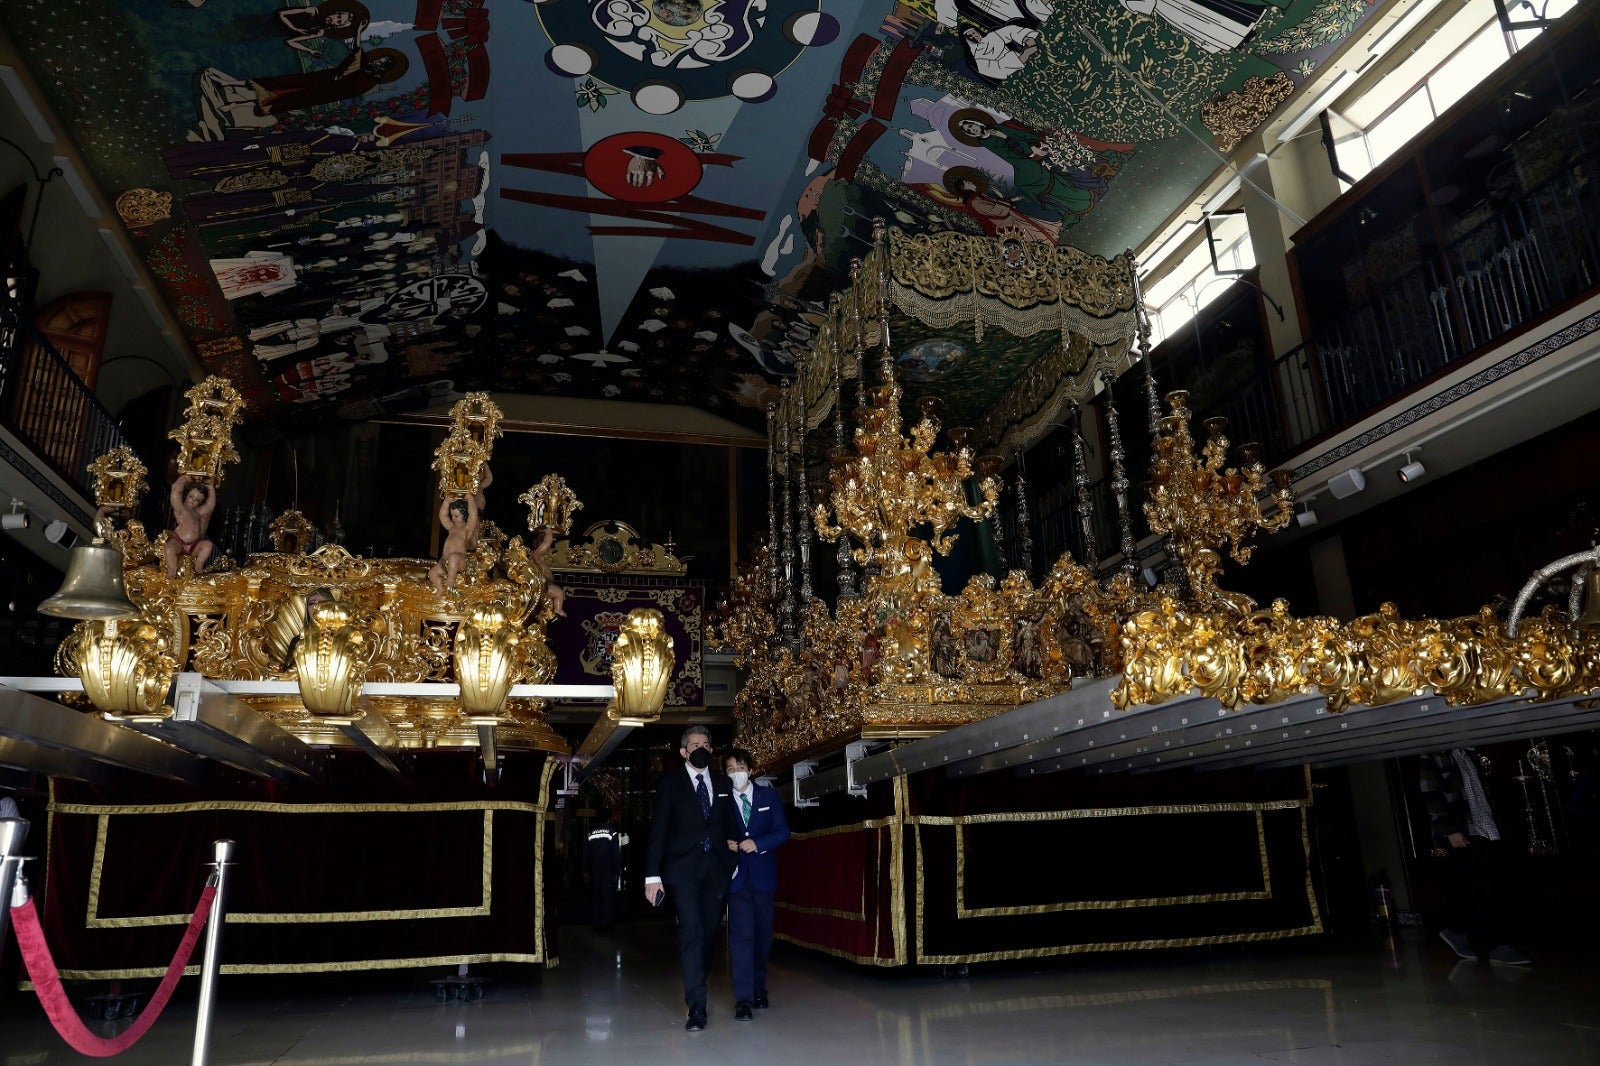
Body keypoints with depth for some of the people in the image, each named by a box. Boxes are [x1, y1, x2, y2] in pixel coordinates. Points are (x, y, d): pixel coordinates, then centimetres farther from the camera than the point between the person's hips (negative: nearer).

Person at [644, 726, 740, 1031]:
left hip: (716, 869, 4)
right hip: (683, 869, -3)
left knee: (709, 933, 7)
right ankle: (696, 1008, -8)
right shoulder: (671, 782, 2)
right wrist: (652, 875, -9)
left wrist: (734, 863, 7)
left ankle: (695, 986, 28)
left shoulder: (723, 784, 12)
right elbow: (658, 830, -2)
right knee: (691, 934, -10)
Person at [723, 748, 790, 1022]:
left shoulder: (769, 796, 4)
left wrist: (757, 843, -16)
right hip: (736, 875, -2)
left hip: (763, 875, 2)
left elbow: (783, 832, -2)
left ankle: (759, 987, 32)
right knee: (740, 934, -11)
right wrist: (726, 845, -16)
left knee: (763, 934, 12)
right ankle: (744, 999, -9)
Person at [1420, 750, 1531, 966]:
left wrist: (1493, 822, 10)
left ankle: (1456, 932, 20)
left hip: (1483, 830, 7)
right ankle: (1496, 947, -1)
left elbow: (1479, 791, 20)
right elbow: (1431, 798, -12)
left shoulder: (1467, 754, 17)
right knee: (1482, 889, -8)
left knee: (1481, 891, 5)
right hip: (1459, 834, -7)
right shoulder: (1432, 758, -5)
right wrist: (1450, 831, -18)